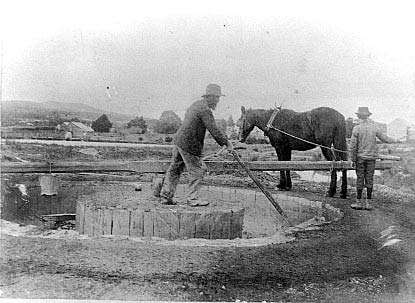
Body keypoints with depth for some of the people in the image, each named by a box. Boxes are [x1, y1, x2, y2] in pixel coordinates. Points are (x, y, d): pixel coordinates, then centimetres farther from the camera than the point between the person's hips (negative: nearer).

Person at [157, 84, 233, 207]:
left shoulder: (196, 104, 17)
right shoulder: (205, 110, -15)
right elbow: (214, 130, -19)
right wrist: (226, 143, -11)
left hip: (178, 140, 10)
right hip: (189, 144, -10)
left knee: (175, 169, 15)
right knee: (197, 170, 1)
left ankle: (165, 196, 23)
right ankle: (192, 198, 7)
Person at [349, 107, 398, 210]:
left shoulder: (356, 129, -9)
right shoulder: (374, 127, -2)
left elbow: (353, 146, -9)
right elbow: (384, 138, 6)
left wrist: (353, 159, 0)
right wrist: (394, 140, 27)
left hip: (360, 157, -2)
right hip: (371, 157, 2)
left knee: (360, 179, 3)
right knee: (369, 179, 6)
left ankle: (358, 202, 7)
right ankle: (367, 203, 9)